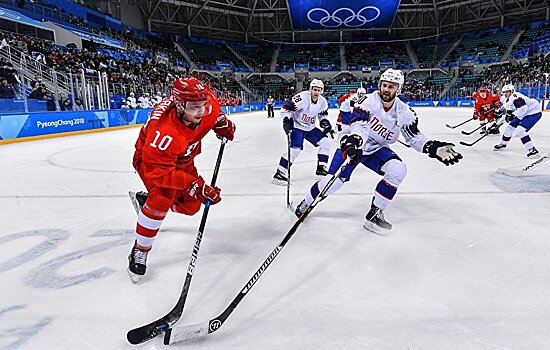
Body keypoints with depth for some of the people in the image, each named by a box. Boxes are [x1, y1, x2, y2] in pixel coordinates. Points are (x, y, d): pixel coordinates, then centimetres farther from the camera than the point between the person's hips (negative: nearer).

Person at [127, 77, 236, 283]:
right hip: (150, 158, -6)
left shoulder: (206, 102, -26)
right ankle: (139, 251, -9)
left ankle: (144, 199, 34)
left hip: (182, 159, 7)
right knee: (162, 198, -30)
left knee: (190, 205, 7)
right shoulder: (164, 132, -43)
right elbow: (159, 172, -39)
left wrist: (221, 122, -9)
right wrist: (195, 185, -46)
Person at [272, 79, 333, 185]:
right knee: (295, 149, -23)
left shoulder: (323, 102, -3)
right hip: (297, 126, -7)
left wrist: (325, 122, -1)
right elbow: (285, 109, -24)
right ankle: (279, 173, -16)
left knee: (325, 142, 2)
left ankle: (321, 168, 15)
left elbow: (323, 115, 17)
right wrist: (287, 121, -34)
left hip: (310, 128, 7)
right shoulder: (302, 98, -25)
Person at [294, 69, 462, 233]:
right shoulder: (369, 100, -21)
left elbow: (414, 137, -1)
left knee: (398, 170, -19)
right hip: (351, 143, -4)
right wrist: (354, 143, -54)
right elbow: (359, 124, -35)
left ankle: (375, 213, -6)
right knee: (335, 180, -15)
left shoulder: (404, 112, -8)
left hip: (376, 149, 4)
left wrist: (433, 148, -17)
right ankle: (307, 202, 15)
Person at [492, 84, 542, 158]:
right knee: (510, 127, 15)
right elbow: (508, 114, 19)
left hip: (534, 112, -10)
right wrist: (498, 123, 18)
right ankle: (503, 144, 37)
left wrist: (513, 115, -39)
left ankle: (533, 150, -20)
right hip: (522, 114, 10)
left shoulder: (516, 96, -23)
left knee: (520, 130, -23)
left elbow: (523, 108, -33)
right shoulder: (507, 101, 8)